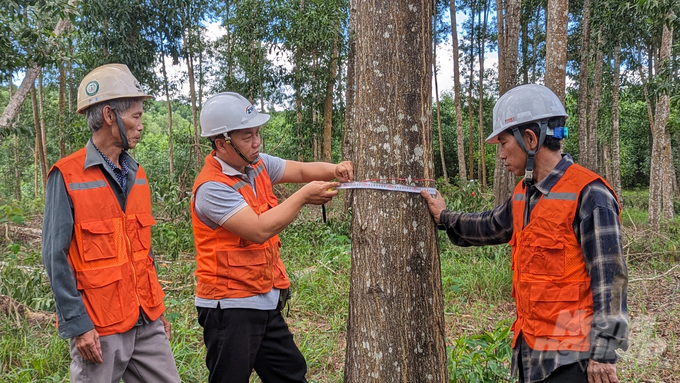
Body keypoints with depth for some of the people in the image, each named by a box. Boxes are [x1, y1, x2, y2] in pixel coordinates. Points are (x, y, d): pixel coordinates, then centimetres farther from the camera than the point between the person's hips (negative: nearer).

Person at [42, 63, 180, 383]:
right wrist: (77, 325, -13)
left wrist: (158, 308, 15)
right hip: (98, 328, -6)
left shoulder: (136, 175, 9)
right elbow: (55, 257, -11)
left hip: (146, 321, 6)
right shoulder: (67, 177, -10)